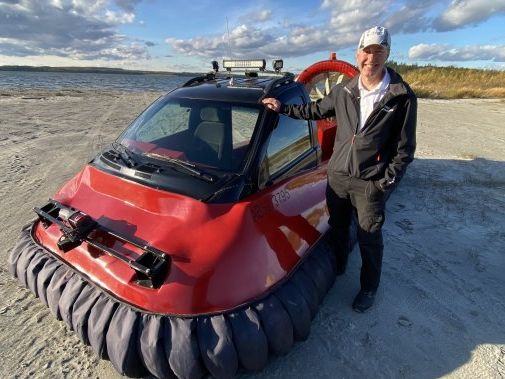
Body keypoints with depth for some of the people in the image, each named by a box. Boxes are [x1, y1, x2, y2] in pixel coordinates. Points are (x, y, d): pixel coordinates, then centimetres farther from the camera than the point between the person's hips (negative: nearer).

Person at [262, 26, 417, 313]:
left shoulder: (402, 97, -9)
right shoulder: (344, 91, 1)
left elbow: (405, 147, -6)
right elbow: (316, 110, 18)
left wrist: (387, 182, -10)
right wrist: (283, 108, 13)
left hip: (371, 183, -3)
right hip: (337, 175, 4)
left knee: (369, 239, 10)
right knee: (337, 228, 20)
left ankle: (369, 288, 34)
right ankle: (337, 269, 47)